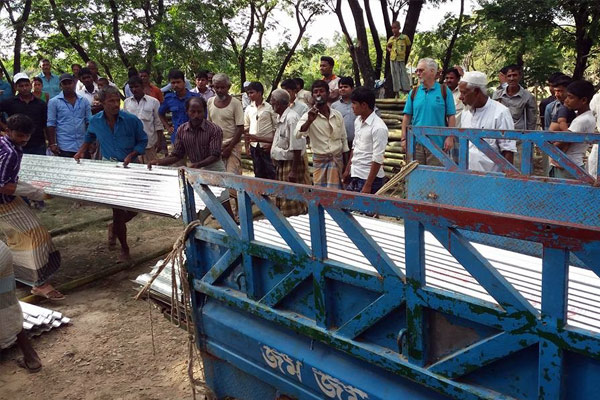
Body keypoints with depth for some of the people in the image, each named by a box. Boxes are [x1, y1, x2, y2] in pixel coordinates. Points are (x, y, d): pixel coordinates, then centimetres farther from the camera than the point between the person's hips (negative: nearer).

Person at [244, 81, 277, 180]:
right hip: (254, 145, 5)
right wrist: (246, 145, 10)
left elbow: (276, 127, -4)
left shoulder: (269, 107, -5)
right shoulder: (249, 109, 8)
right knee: (258, 172, 13)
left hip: (267, 145, -5)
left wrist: (273, 144, -10)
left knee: (270, 172, 0)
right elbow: (246, 127, 14)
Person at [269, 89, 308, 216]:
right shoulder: (280, 117, 9)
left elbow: (296, 147, -23)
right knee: (283, 201, 20)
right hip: (281, 164, 10)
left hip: (291, 164, -10)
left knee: (293, 206, 0)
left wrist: (293, 171, -23)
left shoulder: (291, 118, -21)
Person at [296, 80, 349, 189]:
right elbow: (298, 134, -25)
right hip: (319, 160, -2)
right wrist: (309, 121, -42)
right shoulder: (309, 116, -7)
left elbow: (344, 140, 10)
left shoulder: (337, 115, 3)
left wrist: (346, 165, 10)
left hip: (337, 159, 2)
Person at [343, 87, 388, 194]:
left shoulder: (378, 128, -18)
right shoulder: (358, 121, 6)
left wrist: (368, 185, -19)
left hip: (369, 177, -8)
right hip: (354, 175, 8)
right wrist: (348, 169, 17)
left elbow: (377, 160, -19)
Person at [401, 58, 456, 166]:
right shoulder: (414, 92, 9)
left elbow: (451, 116, 0)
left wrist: (450, 137, -8)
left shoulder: (444, 91, 2)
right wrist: (404, 138, 1)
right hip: (416, 142, 3)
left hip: (438, 142, -3)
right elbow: (407, 116, 8)